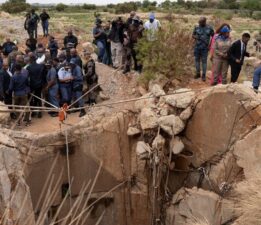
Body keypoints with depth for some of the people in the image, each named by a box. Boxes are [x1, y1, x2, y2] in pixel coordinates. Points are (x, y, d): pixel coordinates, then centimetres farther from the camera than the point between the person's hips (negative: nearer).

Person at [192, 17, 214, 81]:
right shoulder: (197, 27, 1)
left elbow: (213, 37, 5)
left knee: (204, 61, 1)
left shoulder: (209, 28, -4)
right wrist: (196, 37, -12)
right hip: (197, 47, 3)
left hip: (204, 47, -3)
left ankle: (204, 75, 8)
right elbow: (193, 35, 11)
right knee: (197, 60, 9)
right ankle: (198, 74, 22)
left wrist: (210, 45, -3)